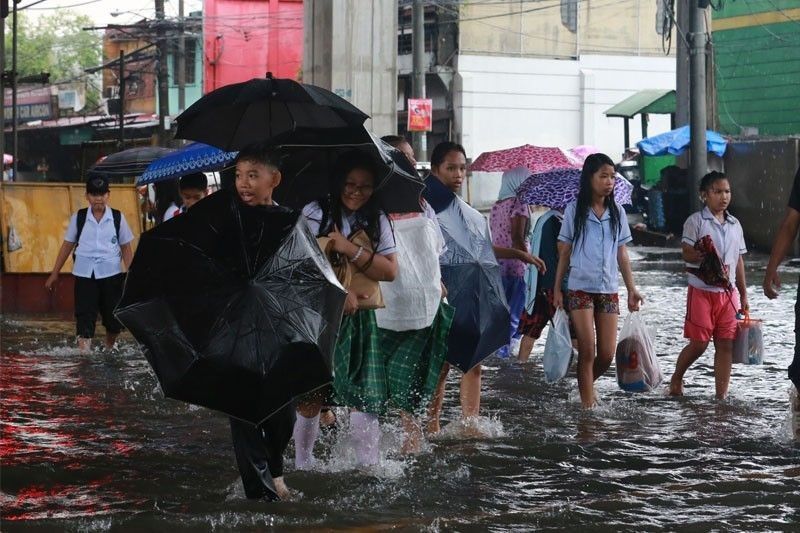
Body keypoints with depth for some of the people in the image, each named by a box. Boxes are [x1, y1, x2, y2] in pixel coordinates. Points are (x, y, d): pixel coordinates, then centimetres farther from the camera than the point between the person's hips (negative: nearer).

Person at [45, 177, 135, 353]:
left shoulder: (117, 218, 2)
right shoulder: (78, 218, 2)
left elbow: (126, 248, 7)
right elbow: (67, 245, 9)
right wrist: (54, 274, 9)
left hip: (111, 273, 1)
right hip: (84, 274, -1)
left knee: (114, 316, 9)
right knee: (85, 314, -9)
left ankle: (109, 346, 34)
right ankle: (84, 347, -13)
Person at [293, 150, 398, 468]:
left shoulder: (377, 221, 8)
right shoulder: (315, 213, -1)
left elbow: (389, 271, -2)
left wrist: (350, 249, -14)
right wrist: (340, 292, -18)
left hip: (358, 318, 2)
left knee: (363, 394, -8)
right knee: (311, 394, 1)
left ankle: (369, 466, -7)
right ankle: (302, 463, 15)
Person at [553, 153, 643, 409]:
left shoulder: (617, 212, 8)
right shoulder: (575, 210, 0)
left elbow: (622, 254, 12)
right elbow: (565, 252, 3)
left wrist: (632, 288, 7)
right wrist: (557, 288, -1)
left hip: (609, 289, 3)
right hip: (580, 288, -3)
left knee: (607, 354, 1)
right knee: (588, 350, -7)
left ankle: (586, 386, 26)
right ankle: (587, 400, 2)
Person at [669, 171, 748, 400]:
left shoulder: (735, 224, 12)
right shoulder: (696, 221, -6)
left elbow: (738, 261, 15)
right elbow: (687, 254, -12)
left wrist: (743, 293, 15)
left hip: (728, 292, 5)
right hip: (702, 291, -5)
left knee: (726, 345, 2)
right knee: (699, 343, 0)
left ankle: (722, 395, 6)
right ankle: (676, 379, 25)